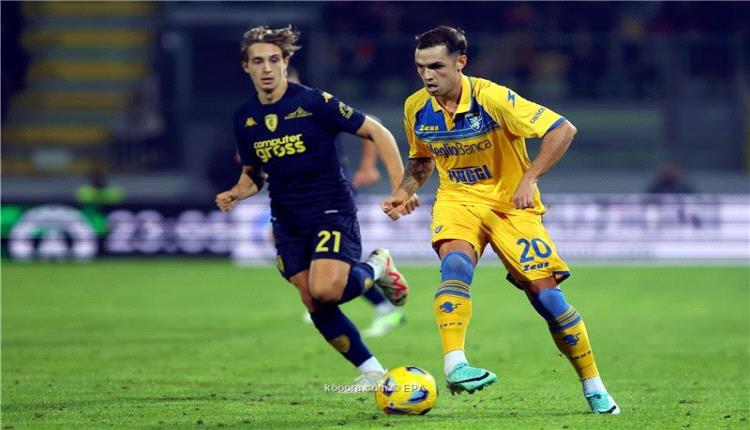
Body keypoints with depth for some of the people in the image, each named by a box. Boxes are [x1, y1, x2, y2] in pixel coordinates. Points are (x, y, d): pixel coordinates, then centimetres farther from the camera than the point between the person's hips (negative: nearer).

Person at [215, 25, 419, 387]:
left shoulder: (313, 102, -13)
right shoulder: (245, 119, 4)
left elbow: (377, 133, -8)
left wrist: (400, 187, -16)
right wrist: (237, 193, -4)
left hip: (332, 210, -5)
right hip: (287, 221, 6)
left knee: (325, 290, -26)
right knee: (315, 305, -1)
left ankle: (377, 269, 6)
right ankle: (371, 371, 14)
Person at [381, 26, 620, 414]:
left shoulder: (492, 98, -21)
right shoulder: (416, 108, -5)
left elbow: (563, 130, -21)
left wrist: (529, 179, -26)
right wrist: (404, 192, -3)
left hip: (511, 203, -3)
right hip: (458, 200, 3)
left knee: (545, 292, -6)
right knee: (455, 262, -31)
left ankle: (594, 387, 9)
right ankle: (455, 365, -40)